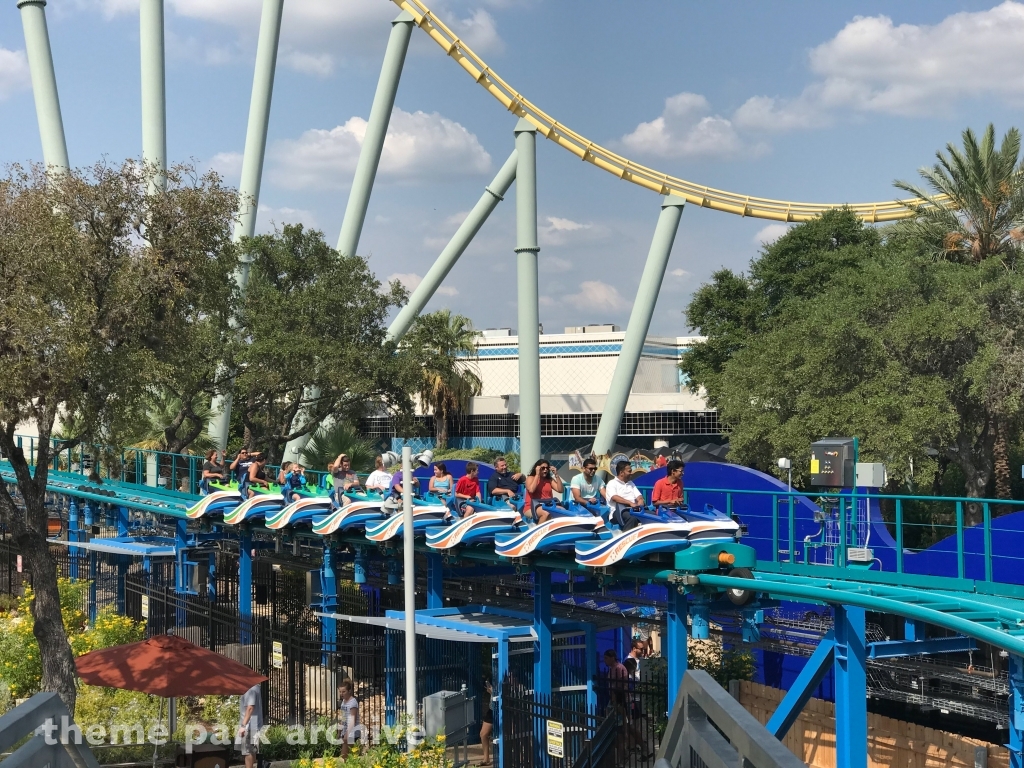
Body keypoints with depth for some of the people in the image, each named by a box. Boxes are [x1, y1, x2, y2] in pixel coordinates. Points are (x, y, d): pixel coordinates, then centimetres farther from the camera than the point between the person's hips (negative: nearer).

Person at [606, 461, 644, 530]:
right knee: (632, 518, -39)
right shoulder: (612, 483, 2)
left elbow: (639, 496, 16)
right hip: (619, 512, -6)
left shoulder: (631, 483, 25)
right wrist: (630, 503, -28)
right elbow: (615, 498, -16)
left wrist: (640, 502, -10)